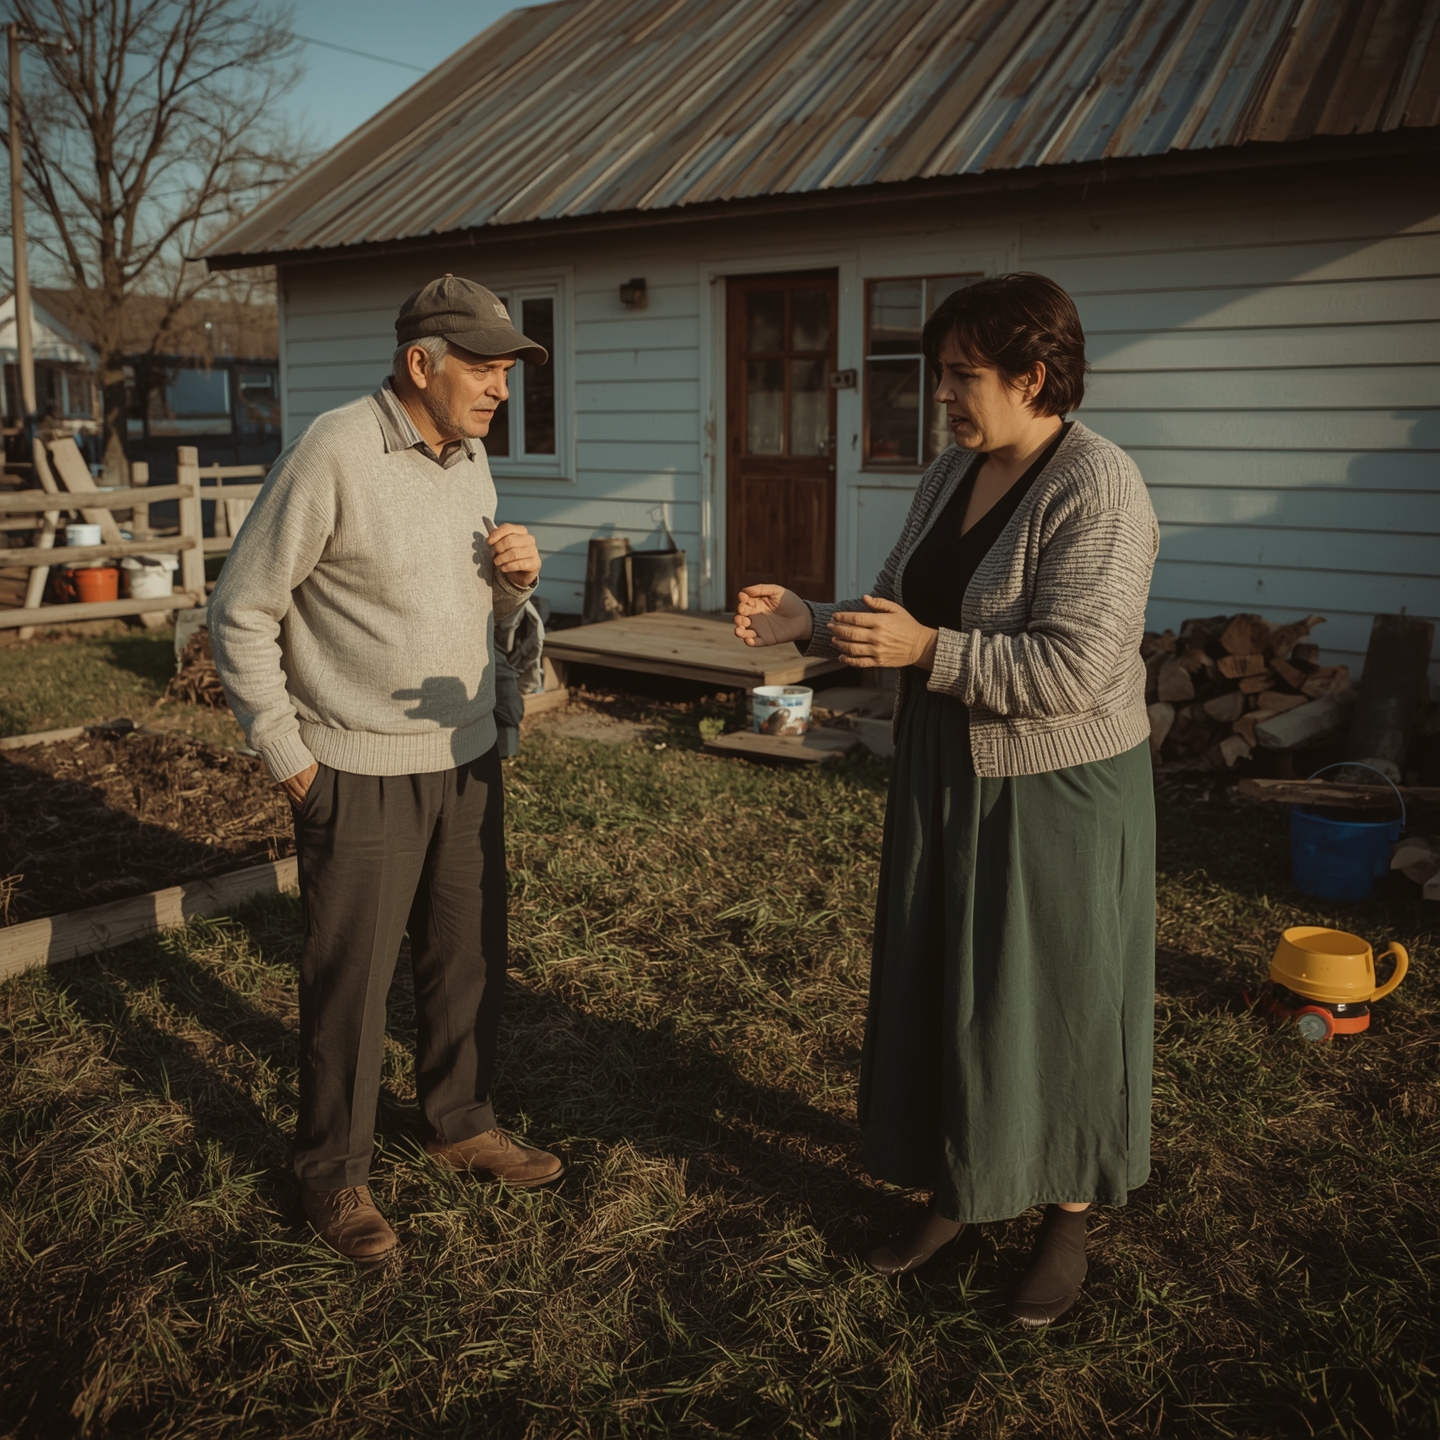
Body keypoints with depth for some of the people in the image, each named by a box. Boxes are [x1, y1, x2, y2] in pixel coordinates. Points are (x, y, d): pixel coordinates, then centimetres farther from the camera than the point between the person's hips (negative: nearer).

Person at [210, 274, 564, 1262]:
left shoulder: (471, 459, 9)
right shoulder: (332, 455, -14)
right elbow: (242, 614, -10)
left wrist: (517, 577, -5)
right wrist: (286, 755, -10)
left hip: (467, 757, 7)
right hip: (361, 774, -7)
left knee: (471, 958, 15)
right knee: (351, 980, 5)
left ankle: (461, 1123, 36)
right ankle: (335, 1172, 24)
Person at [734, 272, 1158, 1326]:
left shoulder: (1098, 492, -19)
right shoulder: (950, 477, 6)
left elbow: (1072, 668, -26)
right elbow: (899, 619, 10)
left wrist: (929, 650, -30)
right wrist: (808, 623, -6)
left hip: (1057, 793, -8)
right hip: (947, 780, 8)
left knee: (1057, 1003, 7)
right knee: (941, 990, 16)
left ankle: (1068, 1221, 28)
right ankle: (957, 1192, 35)